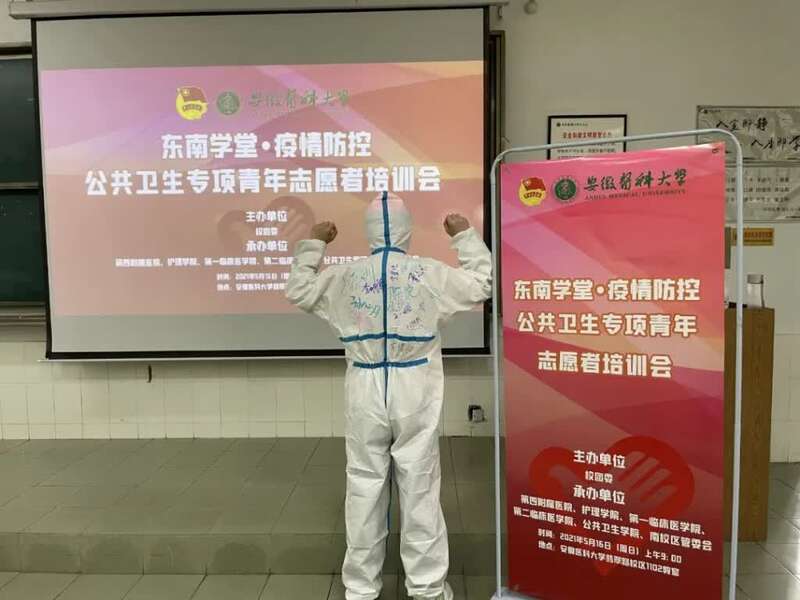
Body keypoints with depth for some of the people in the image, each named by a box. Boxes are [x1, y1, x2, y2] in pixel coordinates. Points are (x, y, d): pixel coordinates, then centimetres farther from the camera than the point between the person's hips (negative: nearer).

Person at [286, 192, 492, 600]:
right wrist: (465, 236, 15)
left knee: (364, 489, 10)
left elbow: (298, 291, 11)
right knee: (419, 489, 9)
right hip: (415, 398, -1)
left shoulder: (345, 277, -3)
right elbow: (482, 285, 6)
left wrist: (312, 245, 21)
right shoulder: (430, 274, -6)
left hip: (365, 397, 1)